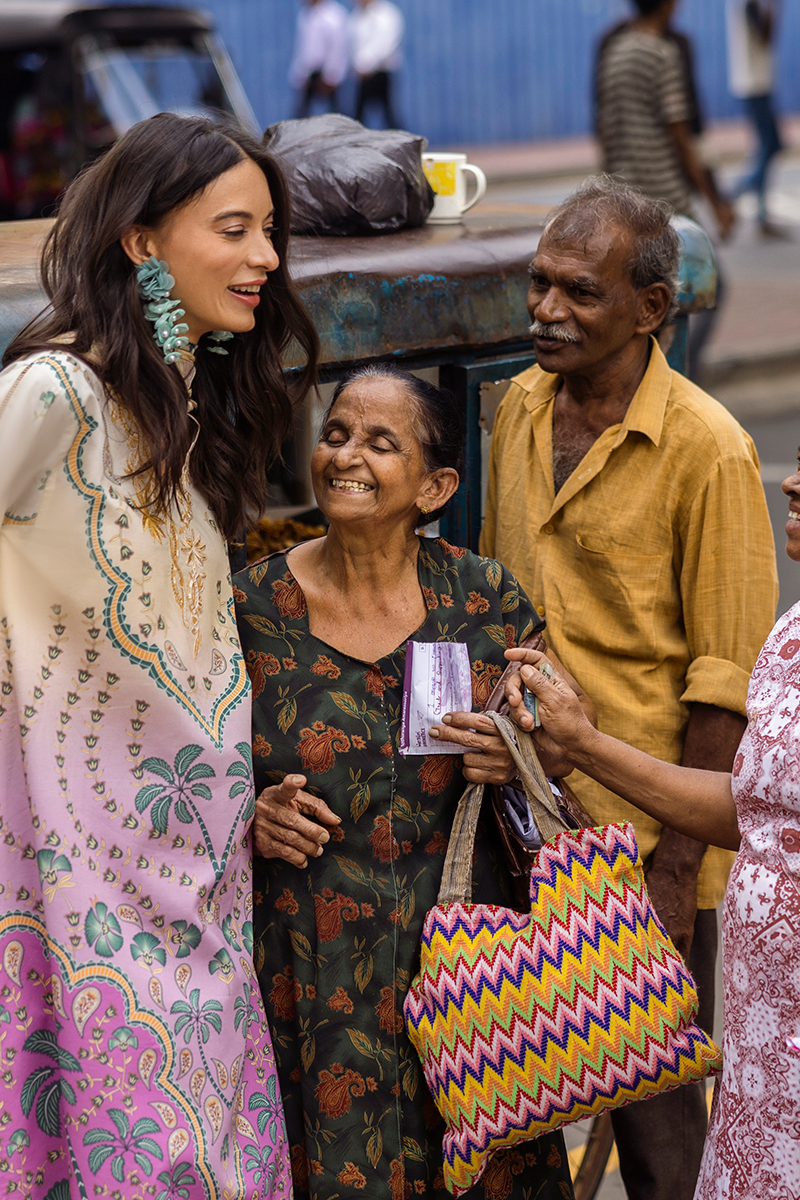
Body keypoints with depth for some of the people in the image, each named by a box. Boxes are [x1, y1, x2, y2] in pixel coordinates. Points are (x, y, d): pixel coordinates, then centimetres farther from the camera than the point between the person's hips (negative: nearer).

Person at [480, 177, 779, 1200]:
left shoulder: (705, 447, -14)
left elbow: (727, 681, -13)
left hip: (639, 844, -5)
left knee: (656, 1117, 5)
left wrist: (676, 864, -15)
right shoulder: (520, 407, 5)